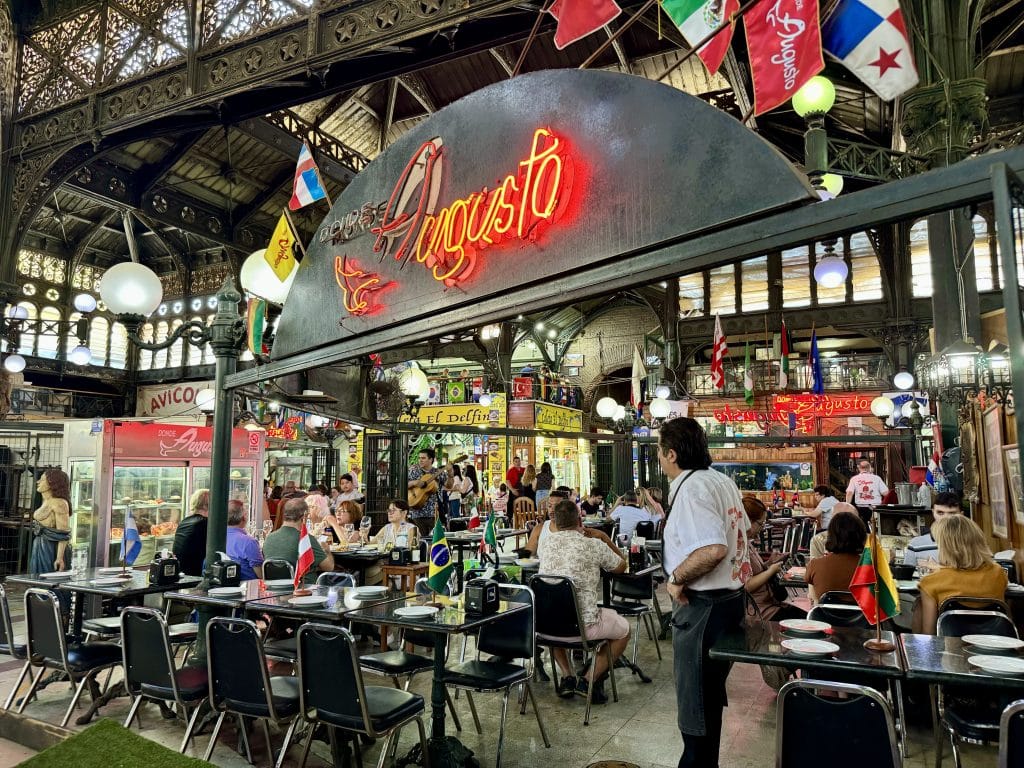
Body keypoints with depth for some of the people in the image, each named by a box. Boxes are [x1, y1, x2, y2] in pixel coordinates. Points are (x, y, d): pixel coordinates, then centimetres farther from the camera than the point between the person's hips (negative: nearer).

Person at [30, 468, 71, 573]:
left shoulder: (59, 503, -15)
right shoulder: (46, 502, 14)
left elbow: (64, 534, -20)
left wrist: (60, 558, -25)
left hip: (51, 549, -9)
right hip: (40, 548, 9)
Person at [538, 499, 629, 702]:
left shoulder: (546, 542, 3)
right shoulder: (594, 545, -6)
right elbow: (621, 567, 13)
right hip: (583, 624, -3)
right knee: (623, 630, 23)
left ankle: (567, 676, 25)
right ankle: (589, 680, 11)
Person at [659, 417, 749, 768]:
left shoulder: (692, 488, -23)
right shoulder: (722, 480, 6)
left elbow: (714, 549, -34)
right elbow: (742, 528, 20)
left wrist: (678, 578, -21)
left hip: (703, 605, -10)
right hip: (730, 595, 10)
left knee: (695, 700, 6)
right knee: (710, 693, 22)